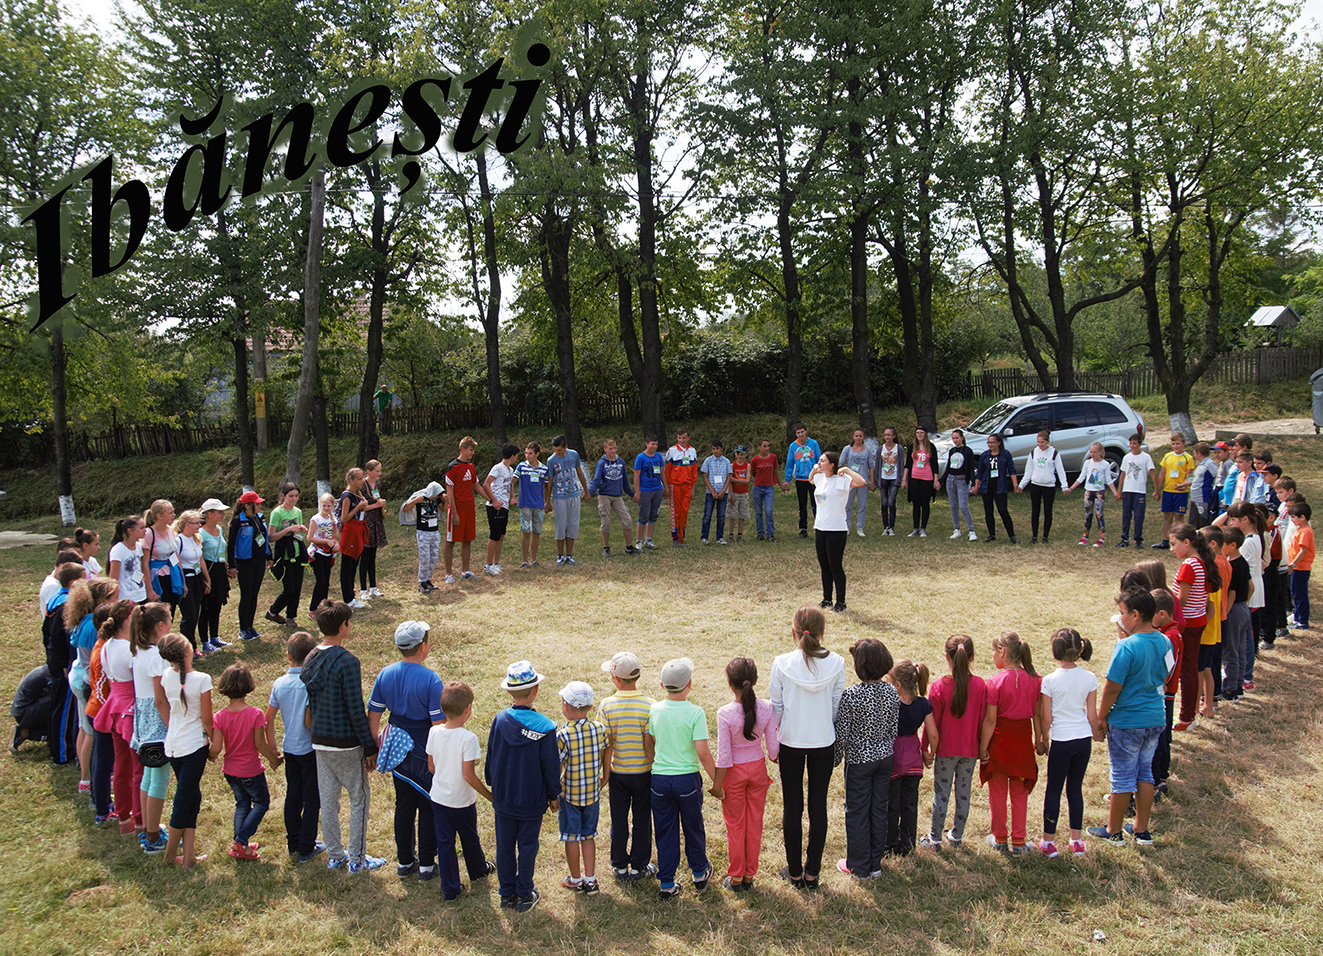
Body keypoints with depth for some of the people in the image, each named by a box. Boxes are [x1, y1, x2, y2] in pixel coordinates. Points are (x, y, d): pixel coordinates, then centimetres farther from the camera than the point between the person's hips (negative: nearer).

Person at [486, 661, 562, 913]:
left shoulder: (499, 720, -12)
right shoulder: (544, 727, -19)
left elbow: (490, 757, 1)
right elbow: (551, 765, -10)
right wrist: (554, 795, 6)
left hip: (503, 798, 2)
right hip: (532, 800, -2)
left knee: (504, 846, 15)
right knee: (527, 846, 13)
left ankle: (507, 895, 27)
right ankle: (524, 895, 24)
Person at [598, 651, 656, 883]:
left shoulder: (607, 706, -15)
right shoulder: (650, 705, -15)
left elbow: (606, 747, -11)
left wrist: (605, 776, 1)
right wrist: (657, 773, 1)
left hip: (618, 772, 0)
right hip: (644, 772, 0)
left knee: (619, 820, 15)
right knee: (641, 820, 15)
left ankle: (620, 867, 27)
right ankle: (639, 867, 25)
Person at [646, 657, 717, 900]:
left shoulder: (654, 710, -4)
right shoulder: (695, 712, -15)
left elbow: (647, 743, 8)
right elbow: (703, 753, -17)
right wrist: (716, 783, -6)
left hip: (660, 778, 2)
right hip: (688, 779, -2)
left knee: (665, 832, 12)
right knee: (693, 828, 18)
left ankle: (667, 884, 19)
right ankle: (699, 874, 36)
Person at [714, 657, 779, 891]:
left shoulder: (725, 713, -24)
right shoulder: (767, 708, -15)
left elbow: (724, 756, -19)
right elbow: (773, 746, -7)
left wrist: (717, 784, -7)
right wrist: (774, 758, 16)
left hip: (734, 772, -3)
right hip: (757, 768, 3)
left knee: (735, 825, 14)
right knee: (755, 823, 18)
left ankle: (735, 878, 27)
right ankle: (749, 876, 30)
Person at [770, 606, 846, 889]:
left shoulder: (782, 663, -15)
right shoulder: (835, 663, -11)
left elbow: (776, 706, -6)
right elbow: (837, 706, -3)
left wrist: (775, 739, 9)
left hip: (791, 742, -1)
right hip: (824, 742, 1)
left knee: (792, 807, 12)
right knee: (818, 806, 13)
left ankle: (795, 872, 23)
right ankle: (812, 872, 22)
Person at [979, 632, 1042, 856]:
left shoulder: (996, 682, -17)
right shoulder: (1035, 679, -6)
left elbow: (990, 720, -15)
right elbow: (1037, 715, 1)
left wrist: (982, 747, -7)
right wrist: (1039, 739, 14)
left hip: (1000, 740, -3)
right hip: (1023, 741, 3)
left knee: (998, 793, 13)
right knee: (1020, 794, 15)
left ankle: (1000, 839, 25)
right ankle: (1019, 843, 20)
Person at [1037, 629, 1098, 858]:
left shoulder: (1050, 681, -14)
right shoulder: (1089, 678, -4)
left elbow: (1046, 718, -8)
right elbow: (1092, 715, 2)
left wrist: (1043, 740, 7)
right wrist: (1095, 736, 18)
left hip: (1061, 741, -4)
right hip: (1083, 739, 4)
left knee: (1053, 789, 8)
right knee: (1075, 788, 16)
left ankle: (1049, 841, 14)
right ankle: (1077, 840, 22)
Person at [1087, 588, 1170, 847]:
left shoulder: (1127, 647, -22)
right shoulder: (1165, 643, 0)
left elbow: (1112, 689, -18)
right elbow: (1163, 680, 12)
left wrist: (1100, 719, -6)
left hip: (1126, 722, -7)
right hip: (1155, 719, 7)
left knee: (1123, 777, 6)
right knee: (1145, 772, 18)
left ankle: (1113, 831, 20)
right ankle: (1141, 830, 27)